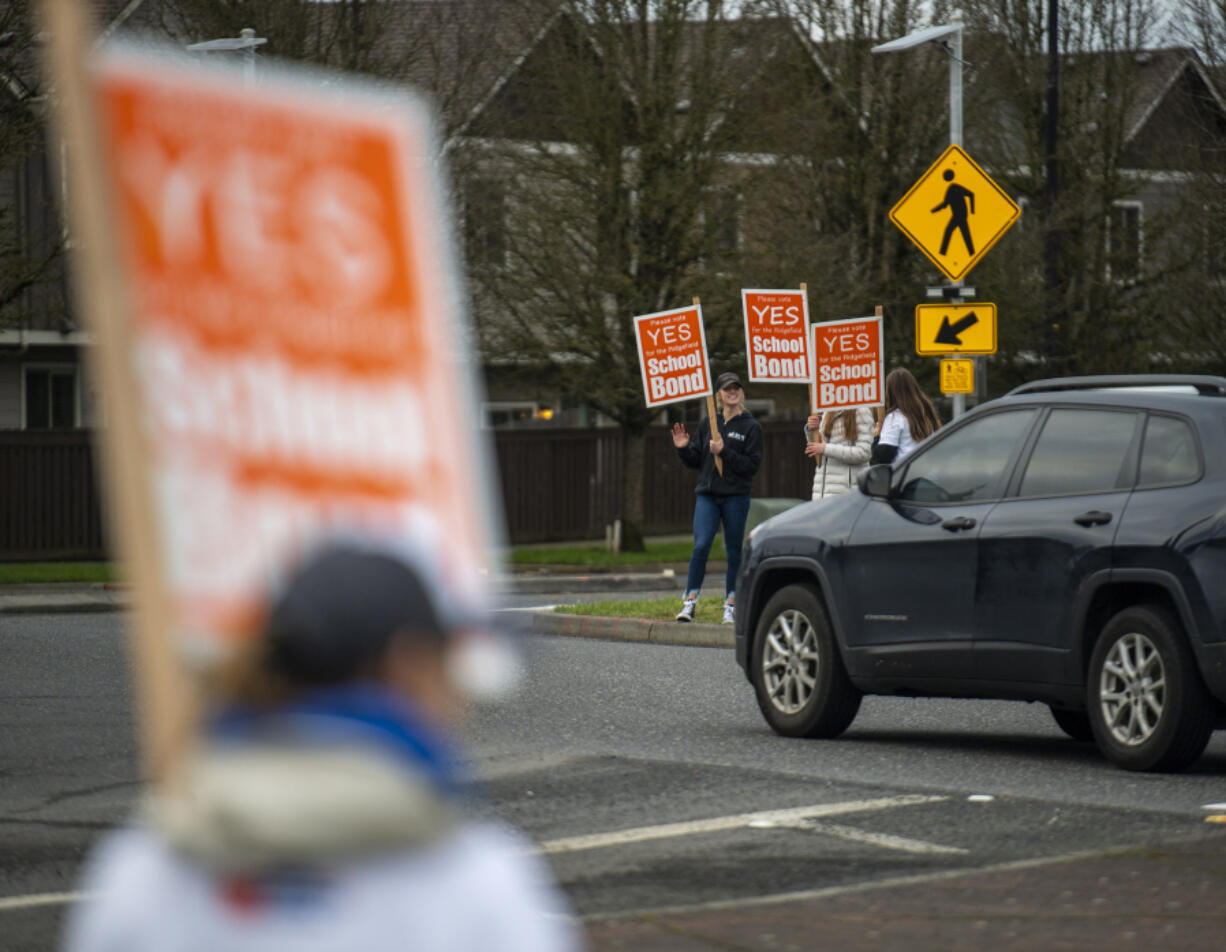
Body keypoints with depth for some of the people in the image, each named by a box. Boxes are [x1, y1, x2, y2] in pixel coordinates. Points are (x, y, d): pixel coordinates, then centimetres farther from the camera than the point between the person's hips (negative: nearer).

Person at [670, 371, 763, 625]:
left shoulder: (751, 427, 2)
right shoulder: (707, 424, 12)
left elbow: (752, 465, -6)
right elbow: (695, 461, 16)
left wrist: (724, 453, -16)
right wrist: (683, 449, -3)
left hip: (736, 496, -2)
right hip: (707, 494, 2)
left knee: (734, 551, 3)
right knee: (701, 546, -12)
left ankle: (731, 606, 11)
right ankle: (690, 602, -8)